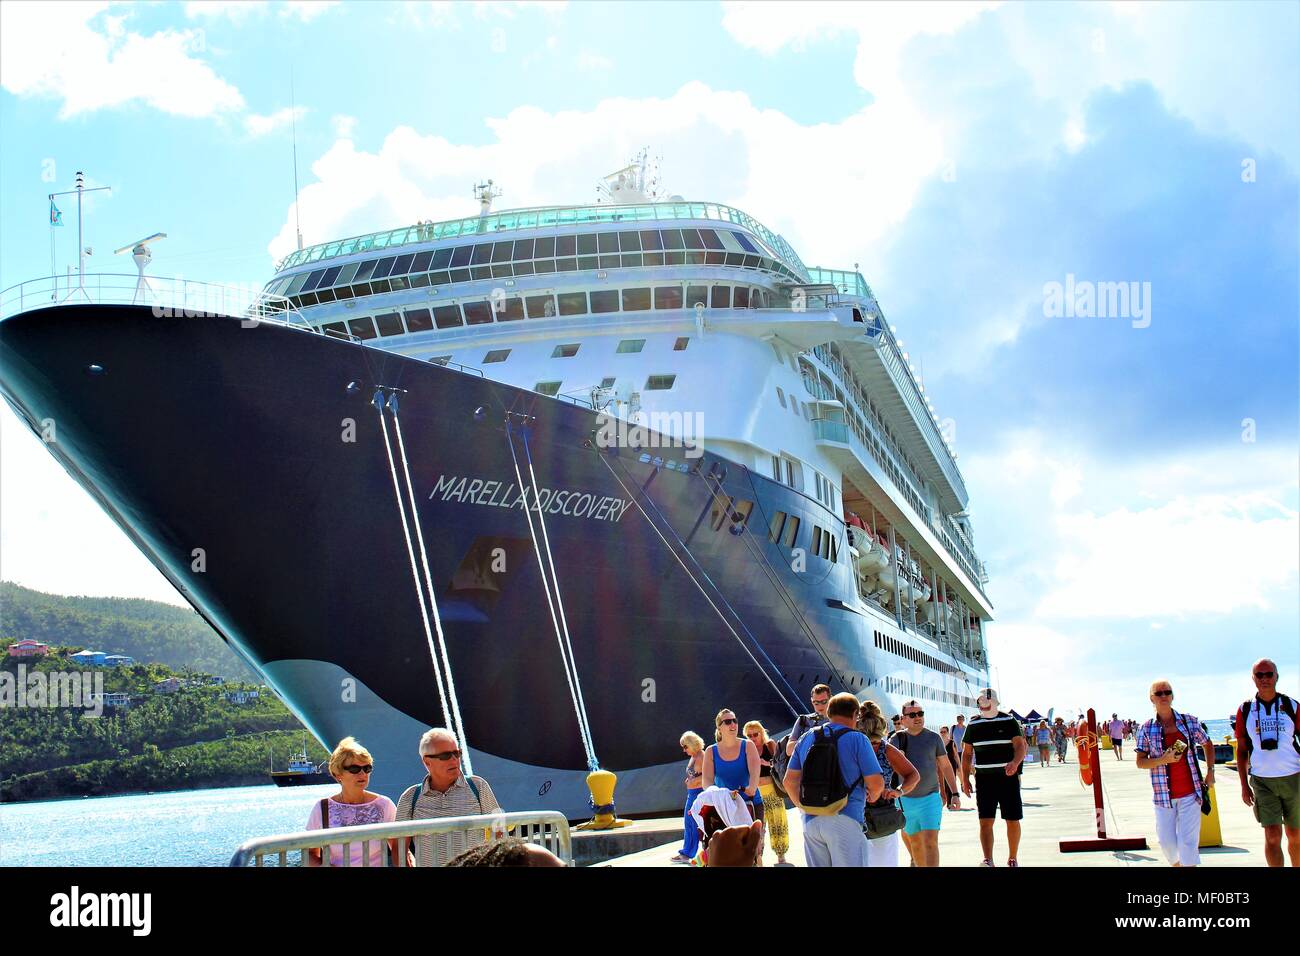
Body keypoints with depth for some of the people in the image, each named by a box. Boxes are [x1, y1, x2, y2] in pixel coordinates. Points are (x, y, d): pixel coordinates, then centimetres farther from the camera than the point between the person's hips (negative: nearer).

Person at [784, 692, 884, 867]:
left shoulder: (806, 739, 11)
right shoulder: (857, 739, -4)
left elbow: (789, 781, 12)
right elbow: (876, 783, -7)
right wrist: (872, 798, 13)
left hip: (811, 820, 5)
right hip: (844, 819, -5)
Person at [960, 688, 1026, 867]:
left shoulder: (1009, 721, 0)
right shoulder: (973, 725, 8)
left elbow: (1020, 746, -9)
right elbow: (966, 753, 12)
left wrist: (1015, 763, -30)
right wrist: (965, 779, 5)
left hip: (1008, 777, -2)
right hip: (984, 779, 2)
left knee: (1013, 821, 3)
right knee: (985, 822, -7)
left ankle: (1012, 859, 19)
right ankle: (988, 860, -10)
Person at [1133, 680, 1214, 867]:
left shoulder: (1189, 722, 3)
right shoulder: (1146, 729, 1)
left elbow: (1208, 745, 19)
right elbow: (1139, 762, 0)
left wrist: (1210, 772, 10)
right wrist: (1163, 760, -16)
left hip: (1190, 793, -1)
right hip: (1164, 794, 1)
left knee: (1188, 842, -7)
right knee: (1167, 842, 4)